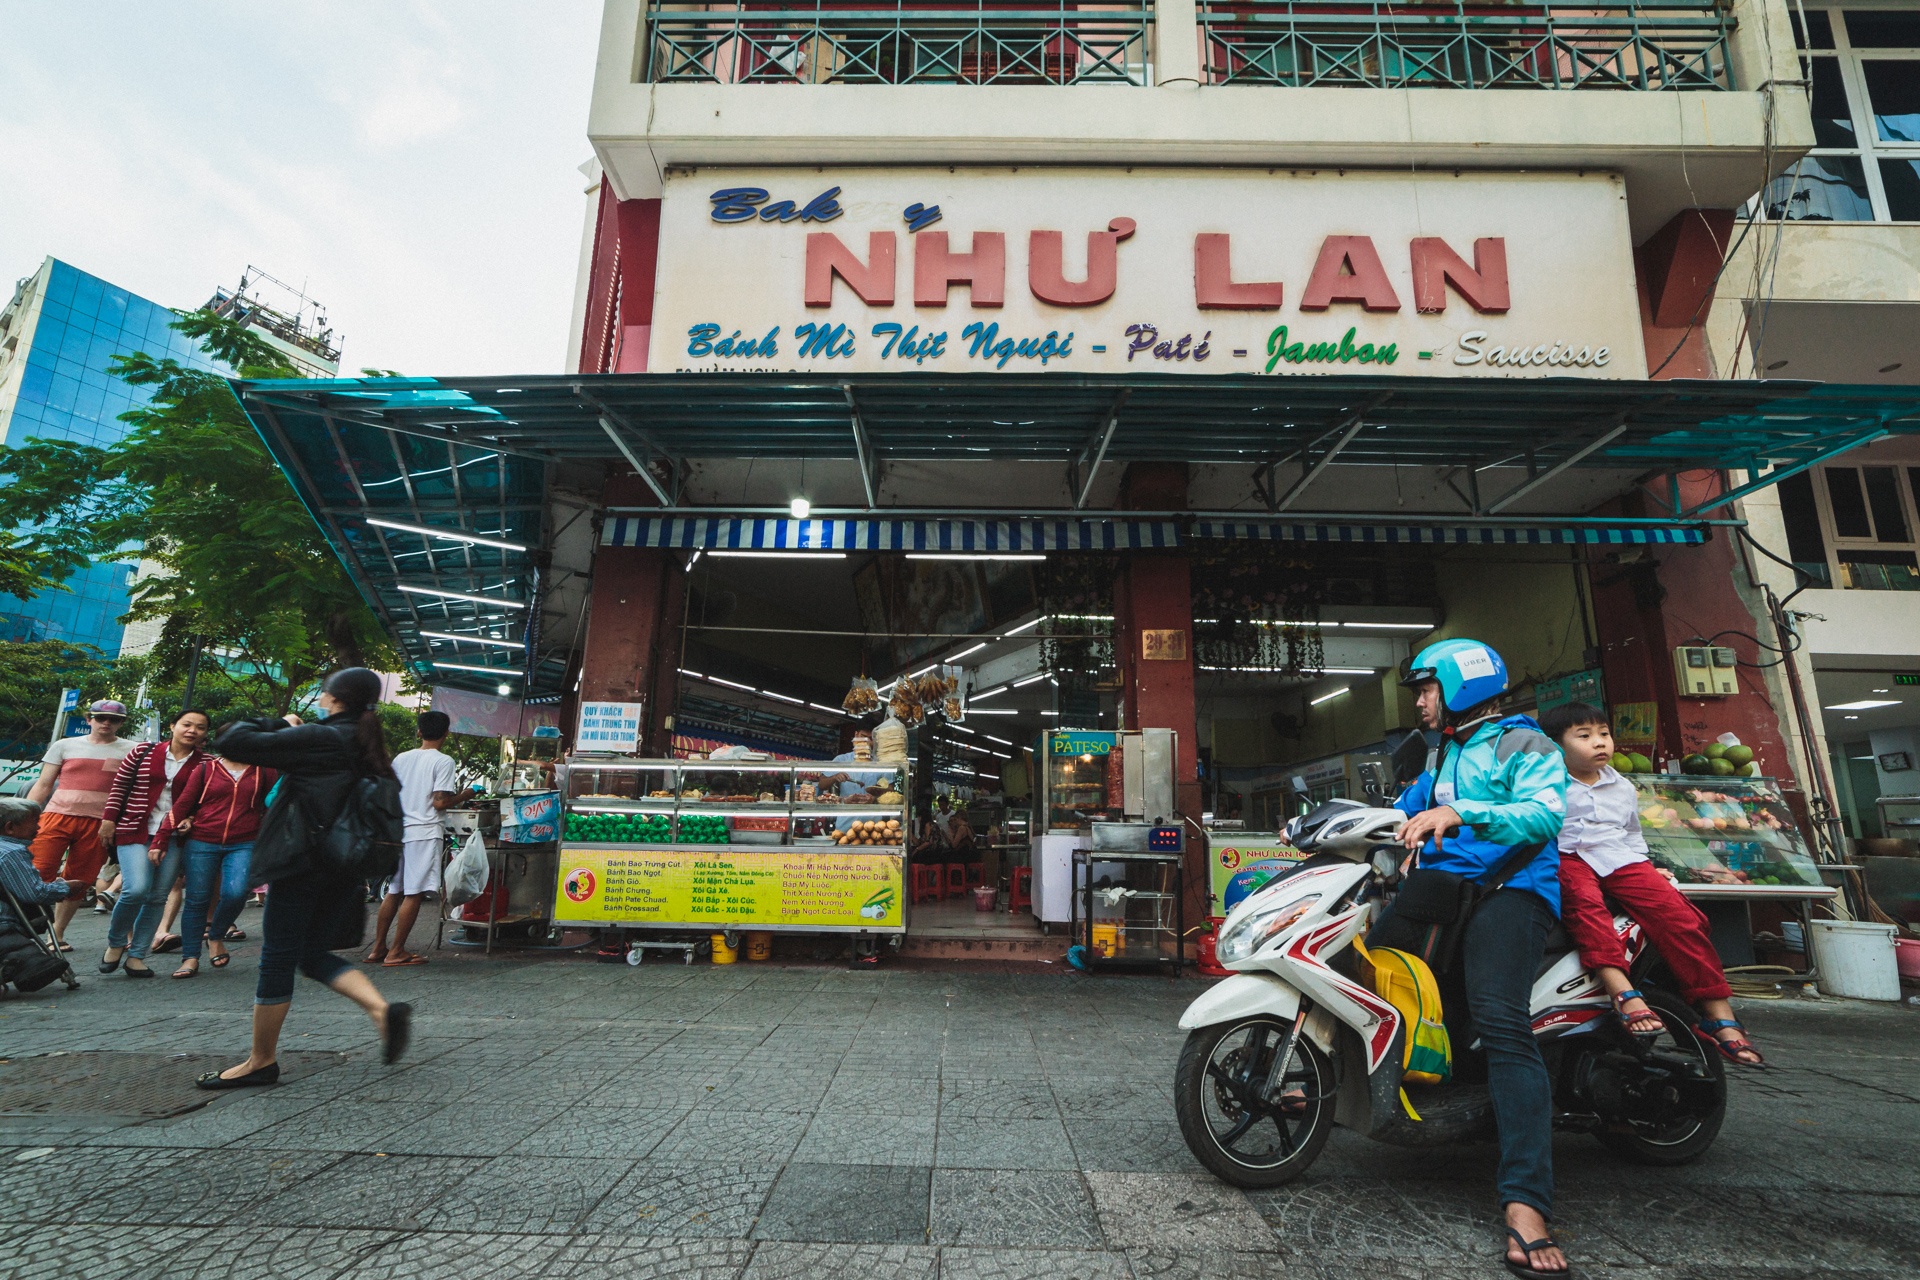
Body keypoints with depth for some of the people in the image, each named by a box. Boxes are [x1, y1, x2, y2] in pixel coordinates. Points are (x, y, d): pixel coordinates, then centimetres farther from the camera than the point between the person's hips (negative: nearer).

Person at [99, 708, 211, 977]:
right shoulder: (144, 752, 3)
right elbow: (119, 785, 7)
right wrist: (109, 818, 2)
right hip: (136, 831, -2)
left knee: (158, 897, 2)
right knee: (137, 890, -16)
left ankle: (136, 955, 15)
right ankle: (115, 943, 11)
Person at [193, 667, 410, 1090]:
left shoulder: (315, 738, -13)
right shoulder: (370, 750, 8)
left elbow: (231, 742, -12)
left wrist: (279, 723, 4)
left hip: (303, 863, -7)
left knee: (277, 960, 6)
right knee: (313, 954, 17)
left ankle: (261, 1062, 18)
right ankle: (382, 1009, 0)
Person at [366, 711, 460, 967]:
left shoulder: (401, 758, 10)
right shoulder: (443, 761, -9)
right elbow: (440, 802, -16)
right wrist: (461, 797, 1)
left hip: (398, 831, 7)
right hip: (425, 832, -7)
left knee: (393, 891, 15)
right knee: (414, 893, 0)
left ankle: (378, 948, 20)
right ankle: (397, 952, 4)